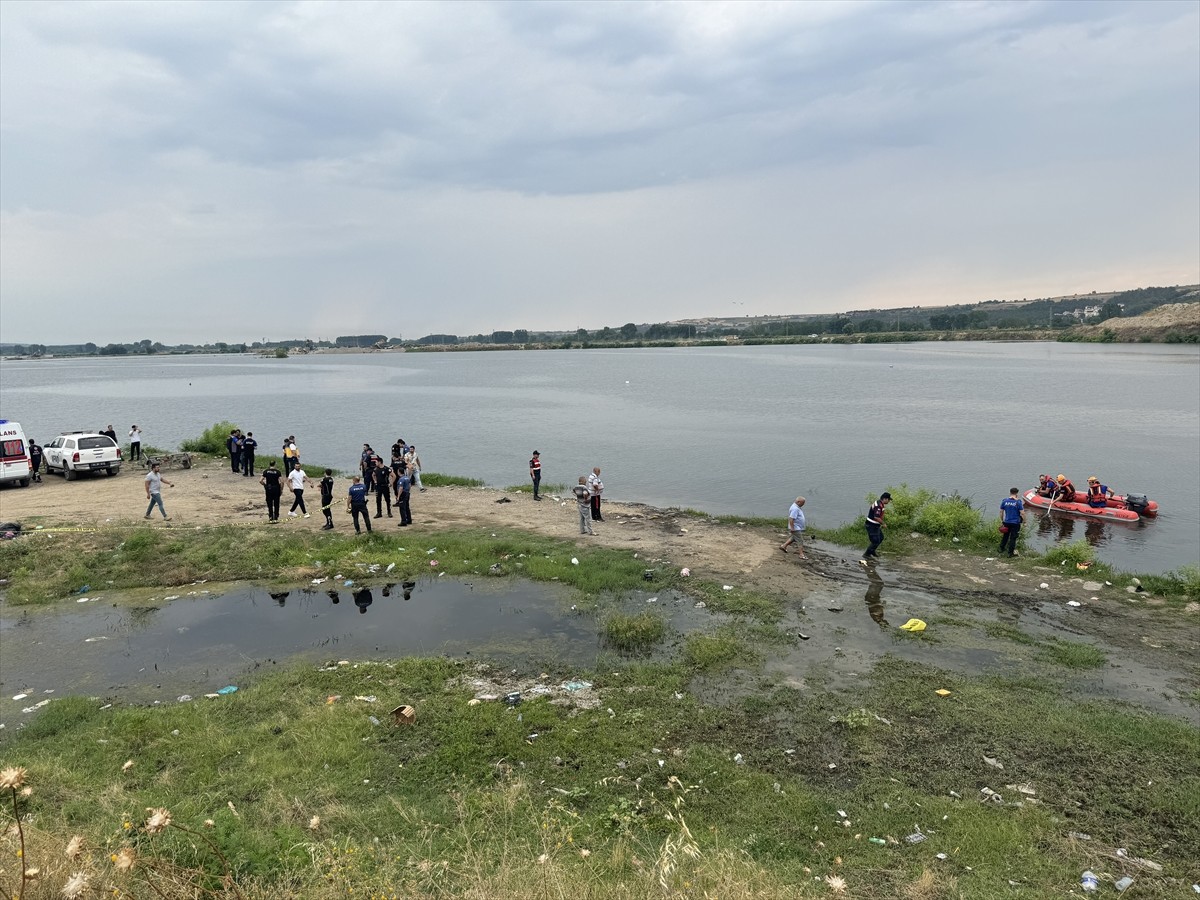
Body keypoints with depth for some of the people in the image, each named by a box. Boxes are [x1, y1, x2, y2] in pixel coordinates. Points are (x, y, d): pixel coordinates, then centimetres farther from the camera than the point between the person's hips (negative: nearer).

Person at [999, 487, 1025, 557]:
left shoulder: (1004, 501, -3)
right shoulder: (1018, 502, -13)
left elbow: (1001, 512, 3)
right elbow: (1022, 513, -14)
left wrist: (1001, 521, 14)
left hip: (1006, 522, 4)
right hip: (1015, 523, -3)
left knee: (1006, 535, 24)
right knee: (1013, 537, 6)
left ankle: (1001, 548, 34)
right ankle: (1011, 553, 13)